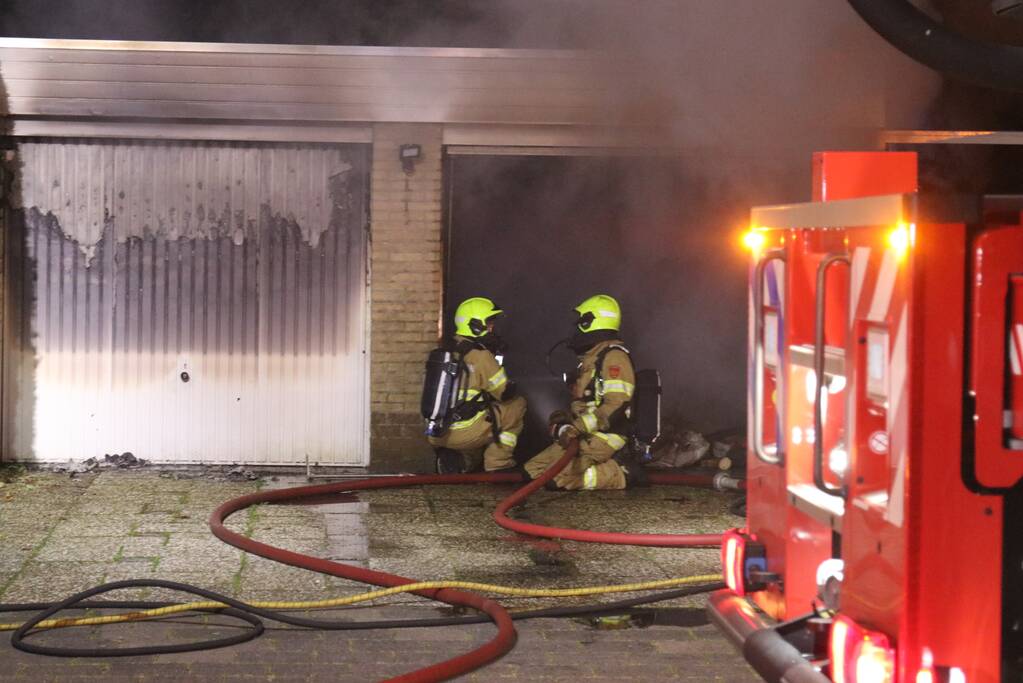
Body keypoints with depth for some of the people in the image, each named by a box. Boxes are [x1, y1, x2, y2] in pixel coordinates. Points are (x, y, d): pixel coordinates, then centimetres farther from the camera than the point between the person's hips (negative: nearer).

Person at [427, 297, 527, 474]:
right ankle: (498, 464, 8)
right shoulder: (480, 355, -11)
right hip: (462, 433, -7)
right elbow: (507, 393, -4)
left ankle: (465, 461, 10)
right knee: (517, 404, 8)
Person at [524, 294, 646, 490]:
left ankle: (621, 474, -12)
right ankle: (607, 466, 3)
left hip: (602, 437, -10)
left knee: (557, 477, -26)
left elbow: (616, 405, -22)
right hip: (583, 436, 10)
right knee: (533, 471, 6)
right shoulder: (591, 357, 21)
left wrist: (578, 427, -25)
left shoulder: (613, 356, -12)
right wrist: (569, 416, 8)